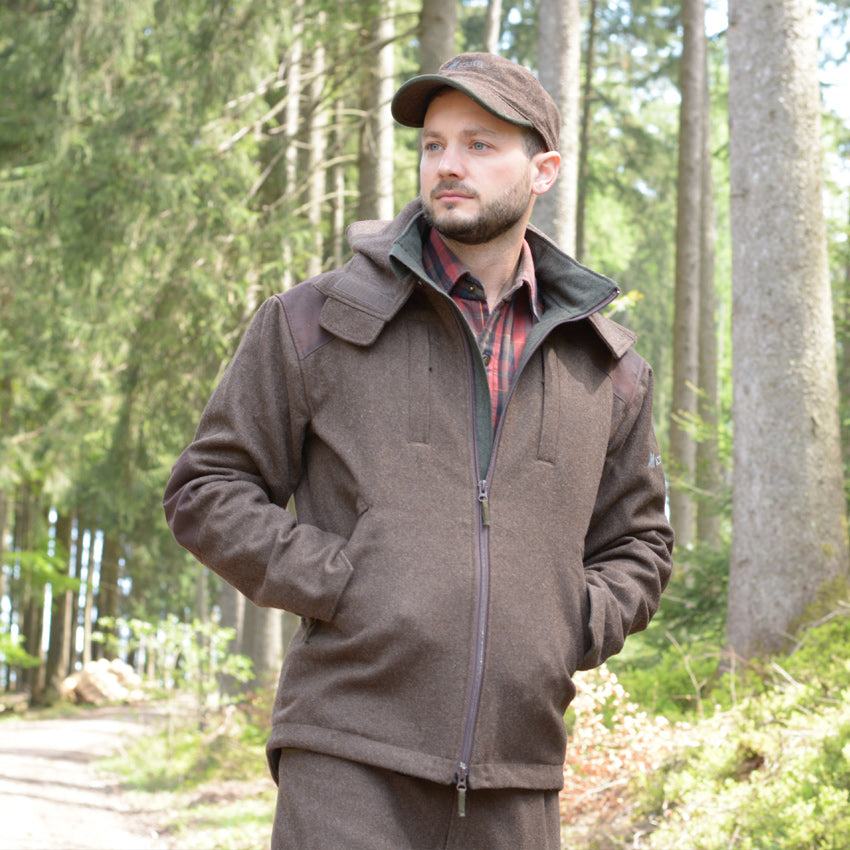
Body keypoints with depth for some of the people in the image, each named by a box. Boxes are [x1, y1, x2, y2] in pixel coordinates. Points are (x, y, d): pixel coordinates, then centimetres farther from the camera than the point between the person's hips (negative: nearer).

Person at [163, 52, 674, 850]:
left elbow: (637, 542, 24)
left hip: (513, 780, 3)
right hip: (351, 759, -3)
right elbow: (207, 491, 5)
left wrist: (576, 627, 4)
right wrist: (340, 587, -8)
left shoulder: (604, 365, 14)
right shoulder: (319, 320, 5)